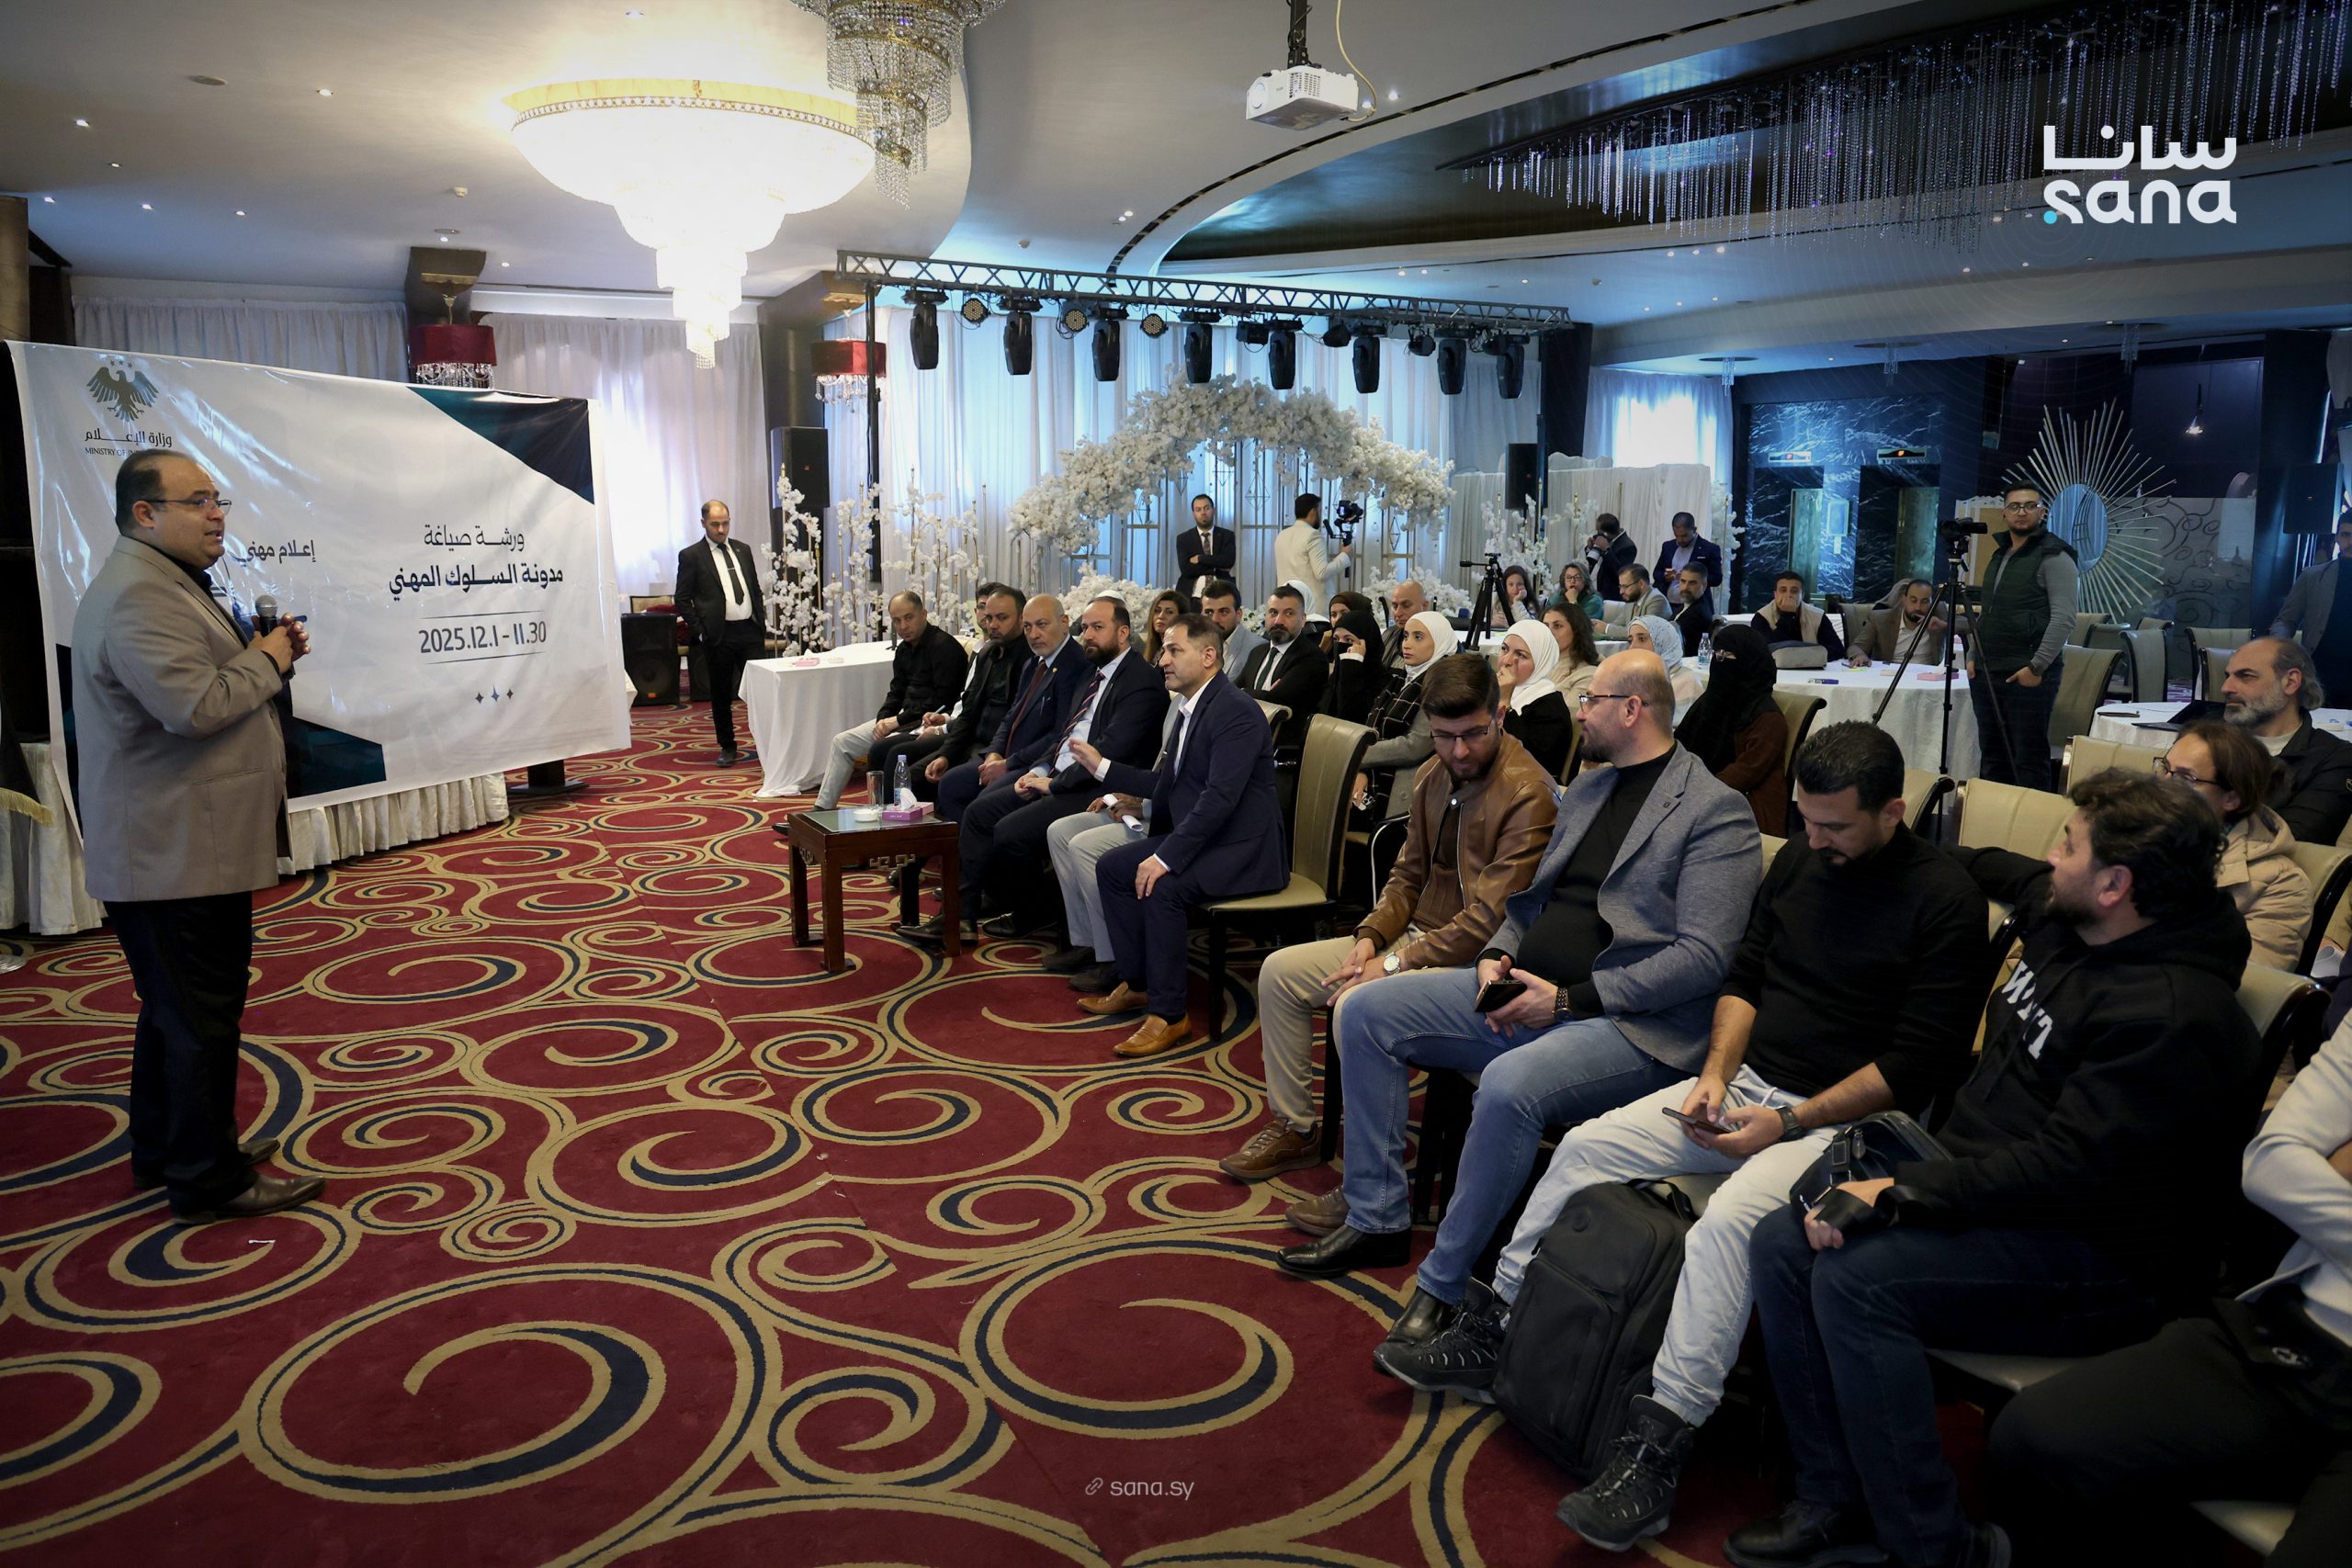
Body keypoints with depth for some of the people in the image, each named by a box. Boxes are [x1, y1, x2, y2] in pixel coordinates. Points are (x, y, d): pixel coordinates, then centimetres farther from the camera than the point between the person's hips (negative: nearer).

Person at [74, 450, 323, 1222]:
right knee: (201, 1015, -3)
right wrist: (266, 660, -13)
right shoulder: (138, 598, -20)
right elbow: (198, 707, -30)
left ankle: (165, 1151, 34)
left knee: (175, 1009, 21)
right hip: (178, 857, -11)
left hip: (180, 849, 11)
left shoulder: (166, 584, 17)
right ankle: (210, 1181, 7)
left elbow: (203, 682, 27)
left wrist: (266, 652, 10)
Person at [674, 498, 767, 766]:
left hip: (750, 631, 3)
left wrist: (762, 624, 9)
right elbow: (683, 600, -1)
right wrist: (701, 631, -7)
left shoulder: (742, 549, 12)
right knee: (721, 694, 6)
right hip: (719, 635, -3)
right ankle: (727, 748, 16)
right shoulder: (690, 556, -1)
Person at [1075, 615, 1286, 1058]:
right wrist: (1101, 767, 11)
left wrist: (1166, 856, -30)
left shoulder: (1236, 712, -19)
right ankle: (1136, 984, 14)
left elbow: (1220, 797, -28)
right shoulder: (1190, 707, 12)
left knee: (1163, 887, -29)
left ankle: (1168, 1014, -16)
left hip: (1241, 847, -10)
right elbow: (1164, 784, 17)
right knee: (1112, 867, 5)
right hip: (1197, 834, 10)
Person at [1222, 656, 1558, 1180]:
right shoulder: (1432, 776, 8)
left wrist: (1395, 965, -21)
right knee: (1279, 971, 3)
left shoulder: (1529, 794, -19)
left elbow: (1491, 918, -23)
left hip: (1471, 958, -9)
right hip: (1414, 934, 9)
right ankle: (1293, 1129, 15)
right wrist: (1371, 937, -3)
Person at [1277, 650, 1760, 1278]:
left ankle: (1443, 1287, -19)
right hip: (1524, 992, 9)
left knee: (1509, 1083, -37)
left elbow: (1702, 957, -16)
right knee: (1363, 1011, -1)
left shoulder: (1717, 813, -7)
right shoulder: (1586, 788, 19)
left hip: (1629, 1022, -8)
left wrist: (1569, 1000, -18)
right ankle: (1376, 1218, 8)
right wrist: (1498, 955, 2)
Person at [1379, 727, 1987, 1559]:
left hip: (1848, 1119, -7)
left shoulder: (1945, 901, -12)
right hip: (1746, 1085, 7)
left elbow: (1917, 1064, -14)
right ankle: (1487, 1338, 6)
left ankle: (1655, 1451, -28)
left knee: (1727, 1222, -33)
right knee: (1585, 1146, -4)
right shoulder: (1801, 859, 7)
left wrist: (1791, 1123, -18)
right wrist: (1716, 1073, -2)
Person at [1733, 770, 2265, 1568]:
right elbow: (2014, 876, 32)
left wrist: (1900, 1194, -28)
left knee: (1854, 1280, -29)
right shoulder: (2061, 921, 6)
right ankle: (1836, 1504, -2)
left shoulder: (2171, 1016, -21)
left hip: (2100, 1262, -9)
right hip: (1996, 1190, 9)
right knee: (1782, 1247, -10)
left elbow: (2067, 1165, -27)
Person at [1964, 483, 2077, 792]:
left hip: (2029, 675, -7)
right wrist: (1973, 656, 14)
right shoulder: (1998, 556, 17)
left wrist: (2037, 666, -17)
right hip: (1987, 672, 7)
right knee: (1993, 755, 11)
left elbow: (2063, 619, -13)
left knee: (2029, 758, -4)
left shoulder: (2054, 557, -6)